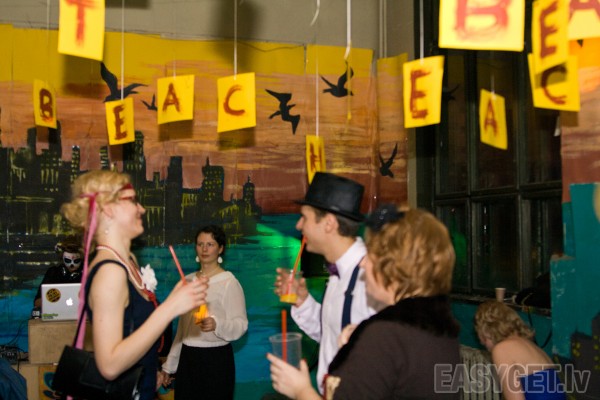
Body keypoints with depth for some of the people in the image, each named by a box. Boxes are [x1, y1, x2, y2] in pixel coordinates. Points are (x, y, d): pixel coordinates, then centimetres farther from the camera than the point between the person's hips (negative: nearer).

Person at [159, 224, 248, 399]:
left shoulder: (229, 282, -7)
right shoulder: (188, 281, 12)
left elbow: (241, 324, -14)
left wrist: (217, 325, -33)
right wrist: (169, 365, 17)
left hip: (216, 358, -5)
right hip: (187, 357, 5)